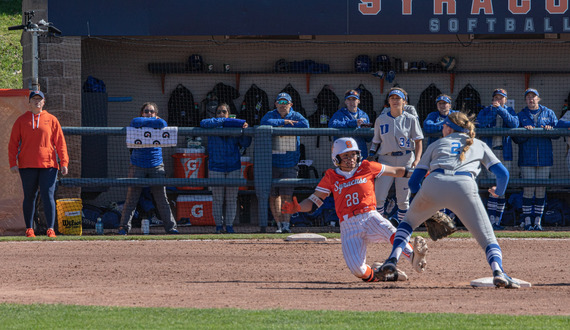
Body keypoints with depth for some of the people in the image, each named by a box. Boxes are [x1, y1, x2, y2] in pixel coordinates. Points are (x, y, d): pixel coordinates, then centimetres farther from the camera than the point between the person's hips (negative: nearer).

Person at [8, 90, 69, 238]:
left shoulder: (51, 120, 9)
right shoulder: (21, 120, 9)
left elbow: (60, 142, 7)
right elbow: (13, 143, 7)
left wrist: (64, 162, -2)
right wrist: (13, 163, -4)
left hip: (48, 165, 0)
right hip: (27, 165, 0)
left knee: (48, 196, -8)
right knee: (29, 197, 3)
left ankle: (50, 229, -10)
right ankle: (29, 229, 10)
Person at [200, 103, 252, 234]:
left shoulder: (235, 126, 9)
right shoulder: (213, 127, 5)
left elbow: (245, 143, 3)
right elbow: (203, 123, -17)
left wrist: (245, 130, -15)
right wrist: (222, 121, -18)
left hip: (234, 167, 1)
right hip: (216, 167, -1)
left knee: (231, 199, 2)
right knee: (218, 199, -1)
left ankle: (229, 225, 8)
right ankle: (219, 226, 5)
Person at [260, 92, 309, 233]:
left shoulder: (295, 116, 4)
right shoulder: (270, 115, 5)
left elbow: (305, 125, -17)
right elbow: (265, 123, -18)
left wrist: (282, 127, -13)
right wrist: (283, 122, -17)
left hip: (289, 164, -1)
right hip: (271, 163, 1)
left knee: (286, 195, -9)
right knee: (273, 196, 4)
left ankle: (286, 224, -6)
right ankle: (279, 224, 14)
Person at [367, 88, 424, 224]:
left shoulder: (411, 119, 3)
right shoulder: (381, 120, 9)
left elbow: (418, 141, -1)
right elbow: (376, 141, 16)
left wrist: (417, 160, -14)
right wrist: (372, 154, -2)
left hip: (405, 160, -1)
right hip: (386, 160, 1)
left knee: (403, 200, 2)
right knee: (378, 198, -11)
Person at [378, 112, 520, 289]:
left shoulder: (436, 144, 31)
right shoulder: (479, 145, 31)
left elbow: (414, 181, 26)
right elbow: (503, 173, 22)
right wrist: (499, 191, 44)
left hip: (433, 183, 1)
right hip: (465, 186, -1)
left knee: (409, 221, 27)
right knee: (487, 238, 2)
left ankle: (393, 258, 6)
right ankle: (497, 270, -27)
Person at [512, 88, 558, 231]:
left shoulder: (548, 113, 12)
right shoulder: (521, 115, 9)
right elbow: (515, 138, 2)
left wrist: (550, 130, -15)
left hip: (544, 158, 1)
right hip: (527, 158, -1)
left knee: (541, 189, 2)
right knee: (528, 189, -7)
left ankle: (538, 221, 7)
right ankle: (527, 221, -3)